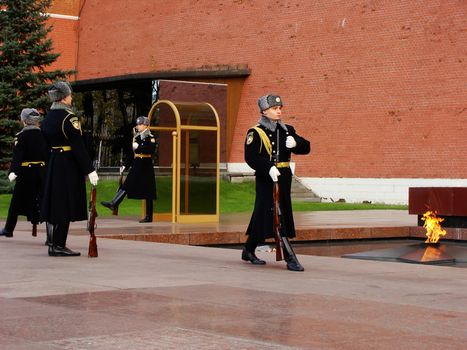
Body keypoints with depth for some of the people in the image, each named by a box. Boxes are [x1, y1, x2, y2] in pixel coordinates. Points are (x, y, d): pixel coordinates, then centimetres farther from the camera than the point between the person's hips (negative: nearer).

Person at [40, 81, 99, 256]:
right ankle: (59, 246, -3)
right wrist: (90, 170, -17)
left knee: (54, 203, 12)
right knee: (65, 205, -4)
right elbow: (78, 146, -19)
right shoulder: (69, 118, -15)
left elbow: (46, 144, 15)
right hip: (69, 166, -8)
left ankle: (52, 243, 16)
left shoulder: (47, 118, 10)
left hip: (52, 164, 8)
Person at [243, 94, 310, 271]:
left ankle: (248, 251, 22)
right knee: (275, 215, -8)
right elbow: (251, 156, -16)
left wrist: (295, 143, -16)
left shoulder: (287, 130, 13)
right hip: (265, 178, -6)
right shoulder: (255, 133, -4)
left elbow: (306, 148, 6)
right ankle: (290, 258, -5)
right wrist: (269, 168, -29)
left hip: (284, 177, 6)